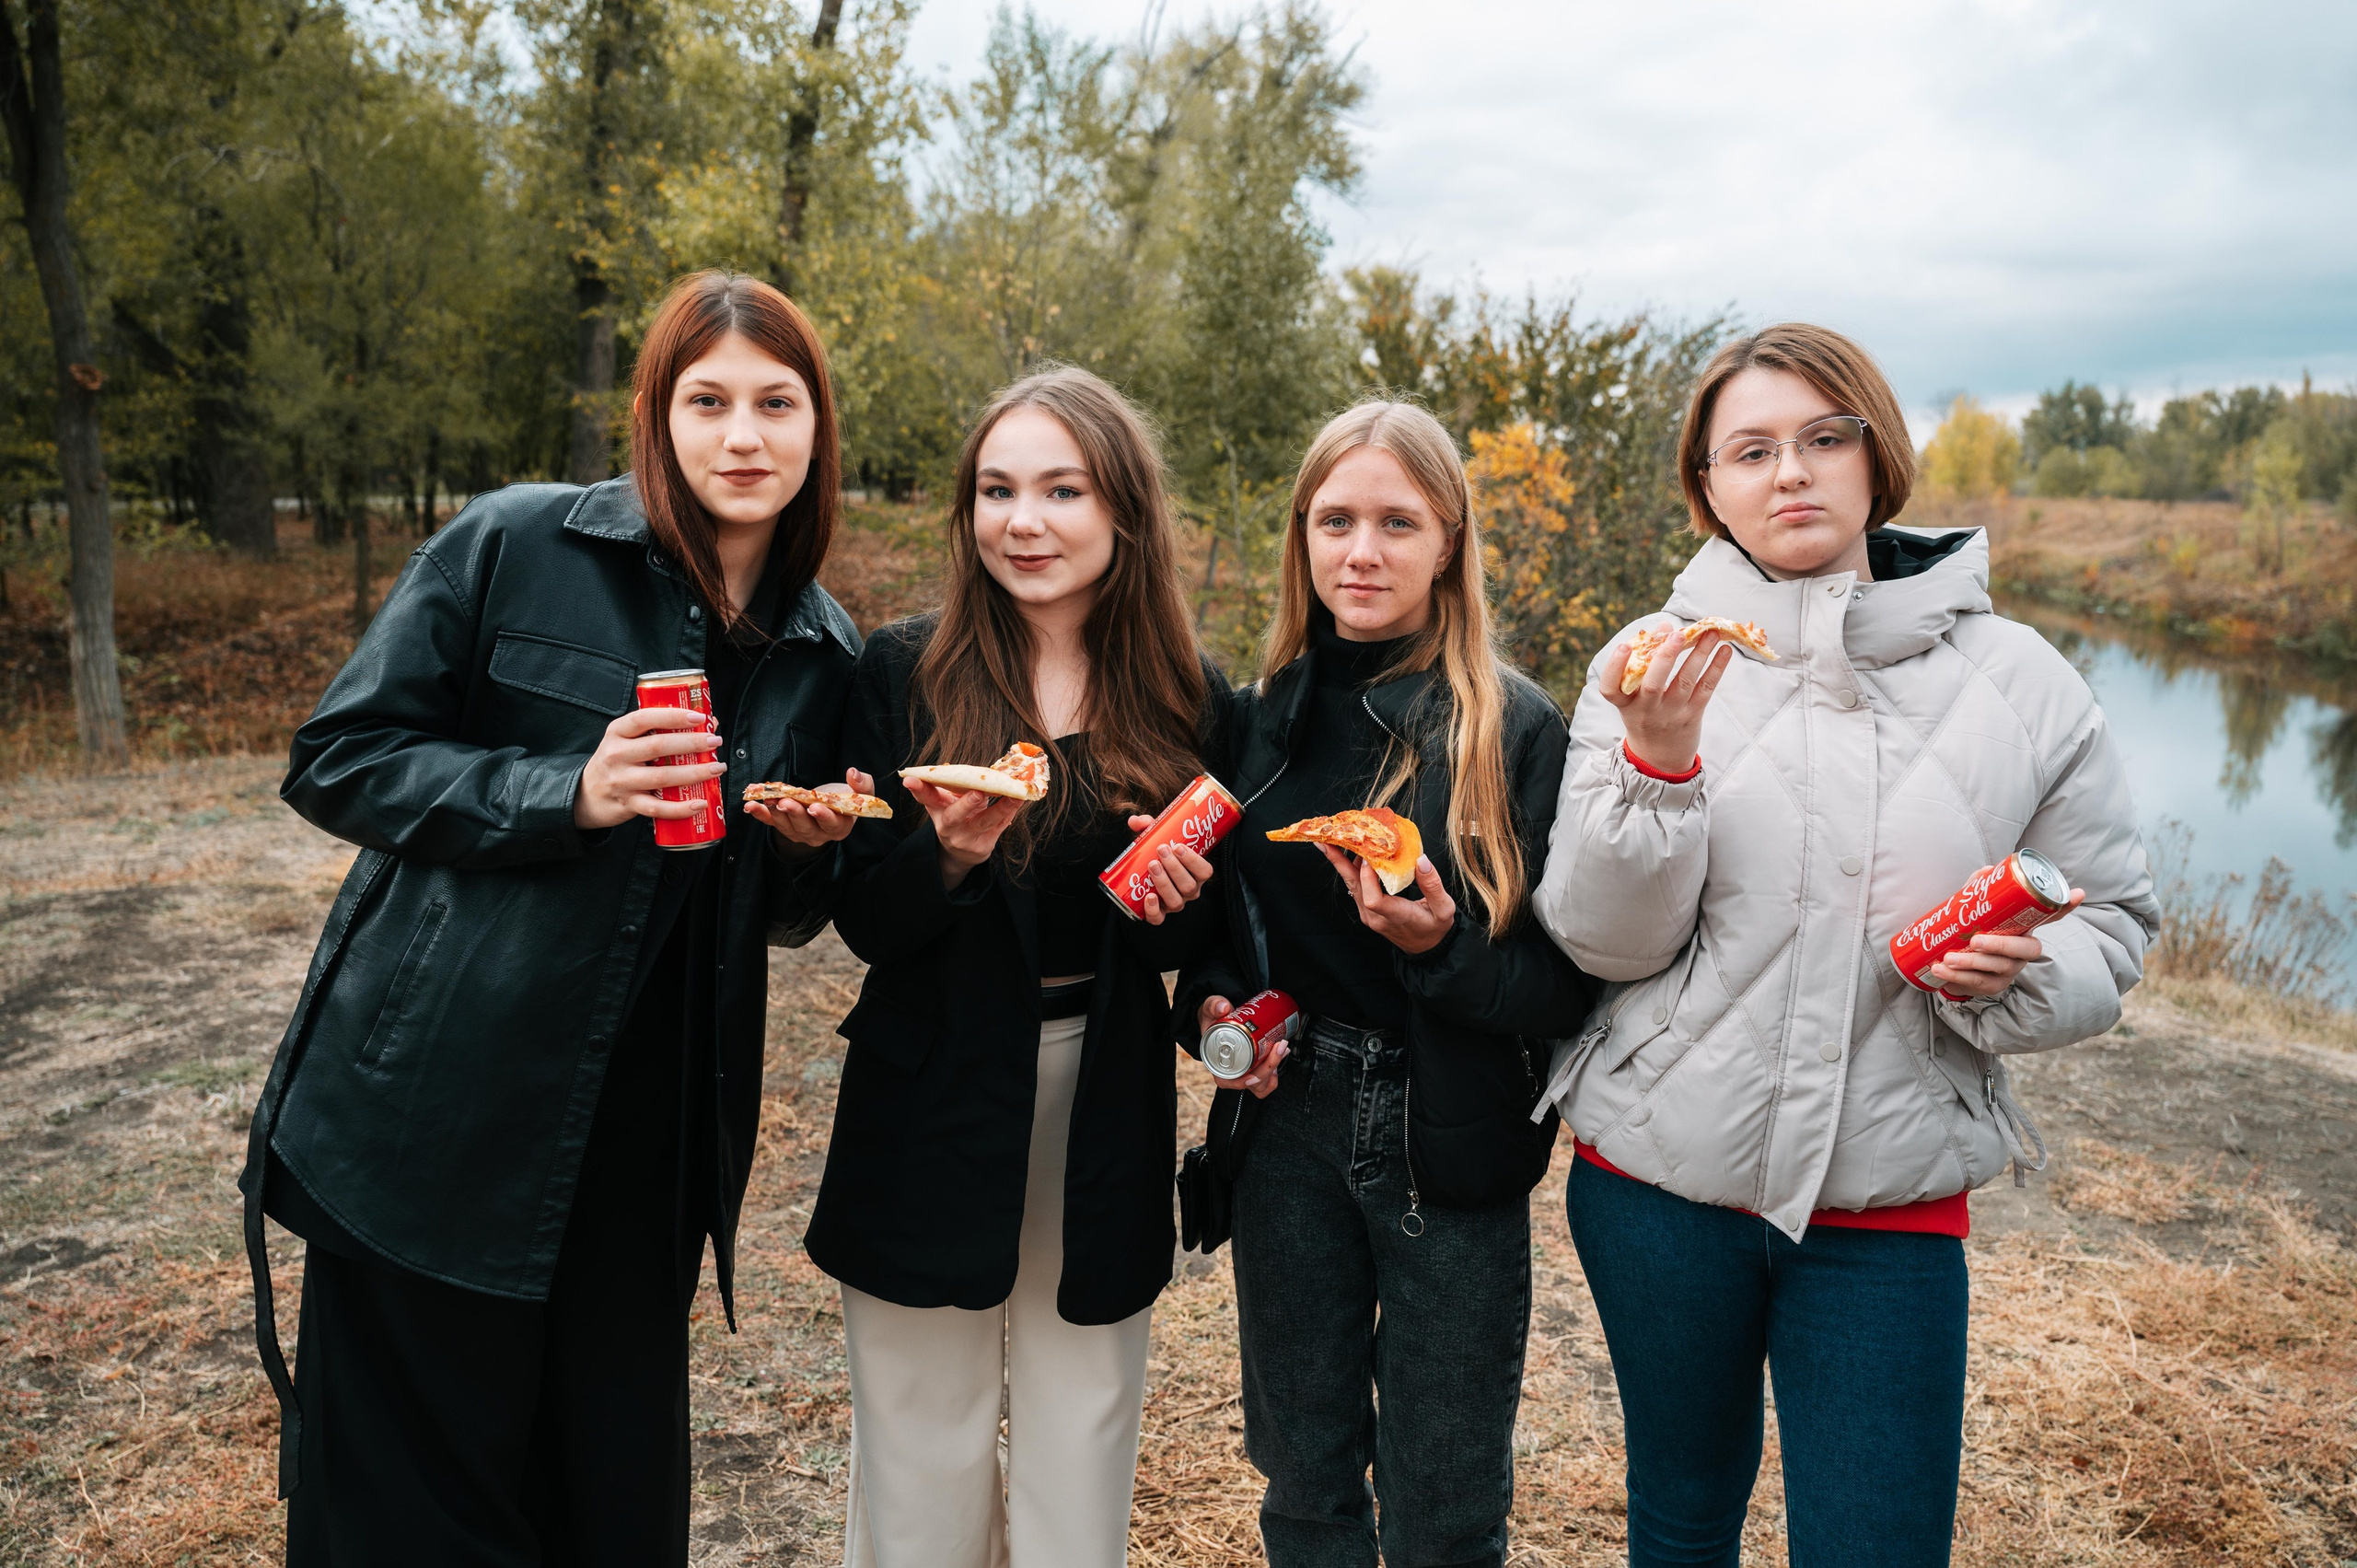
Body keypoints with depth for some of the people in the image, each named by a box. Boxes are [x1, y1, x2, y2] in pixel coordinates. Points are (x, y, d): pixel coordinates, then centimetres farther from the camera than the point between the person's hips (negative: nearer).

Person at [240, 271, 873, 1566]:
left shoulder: (825, 654, 6)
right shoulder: (515, 546, -6)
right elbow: (338, 759, -5)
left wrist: (812, 849, -7)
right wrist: (568, 792, -19)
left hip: (649, 1151, 4)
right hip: (439, 1115, -3)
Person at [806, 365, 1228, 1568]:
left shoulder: (1187, 699, 0)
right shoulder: (904, 674, -4)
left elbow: (1197, 941, 8)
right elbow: (864, 921, -6)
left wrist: (1173, 903, -14)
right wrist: (949, 855, -25)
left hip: (1107, 1120, 1)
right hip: (931, 1116, -1)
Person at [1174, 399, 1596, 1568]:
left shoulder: (1516, 728, -9)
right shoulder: (1261, 716, 3)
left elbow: (1568, 986, -9)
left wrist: (1443, 948, -26)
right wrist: (1210, 1002, -5)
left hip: (1449, 1149, -3)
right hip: (1287, 1125, 4)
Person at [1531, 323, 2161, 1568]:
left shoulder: (2017, 681, -1)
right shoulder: (1654, 668, -4)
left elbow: (2112, 921, 5)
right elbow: (1603, 940, -9)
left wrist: (2020, 976, -17)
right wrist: (1657, 759, -24)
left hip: (1893, 1197, 0)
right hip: (1660, 1178, 1)